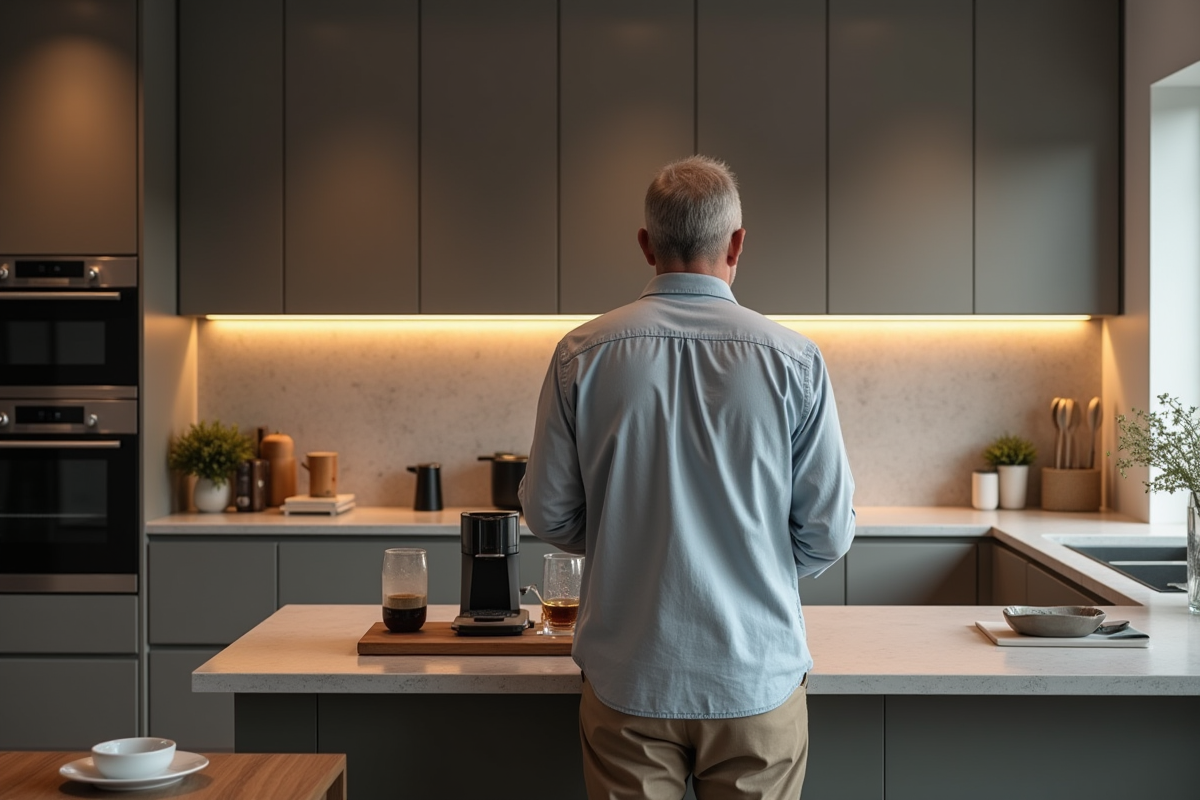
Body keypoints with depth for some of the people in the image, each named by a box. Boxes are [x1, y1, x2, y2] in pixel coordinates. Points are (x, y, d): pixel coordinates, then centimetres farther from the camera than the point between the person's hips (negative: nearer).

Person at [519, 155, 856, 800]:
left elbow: (548, 514, 0)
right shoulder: (793, 360, -8)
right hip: (756, 680, -1)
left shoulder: (583, 355, -6)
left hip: (628, 682, 1)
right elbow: (828, 532, -4)